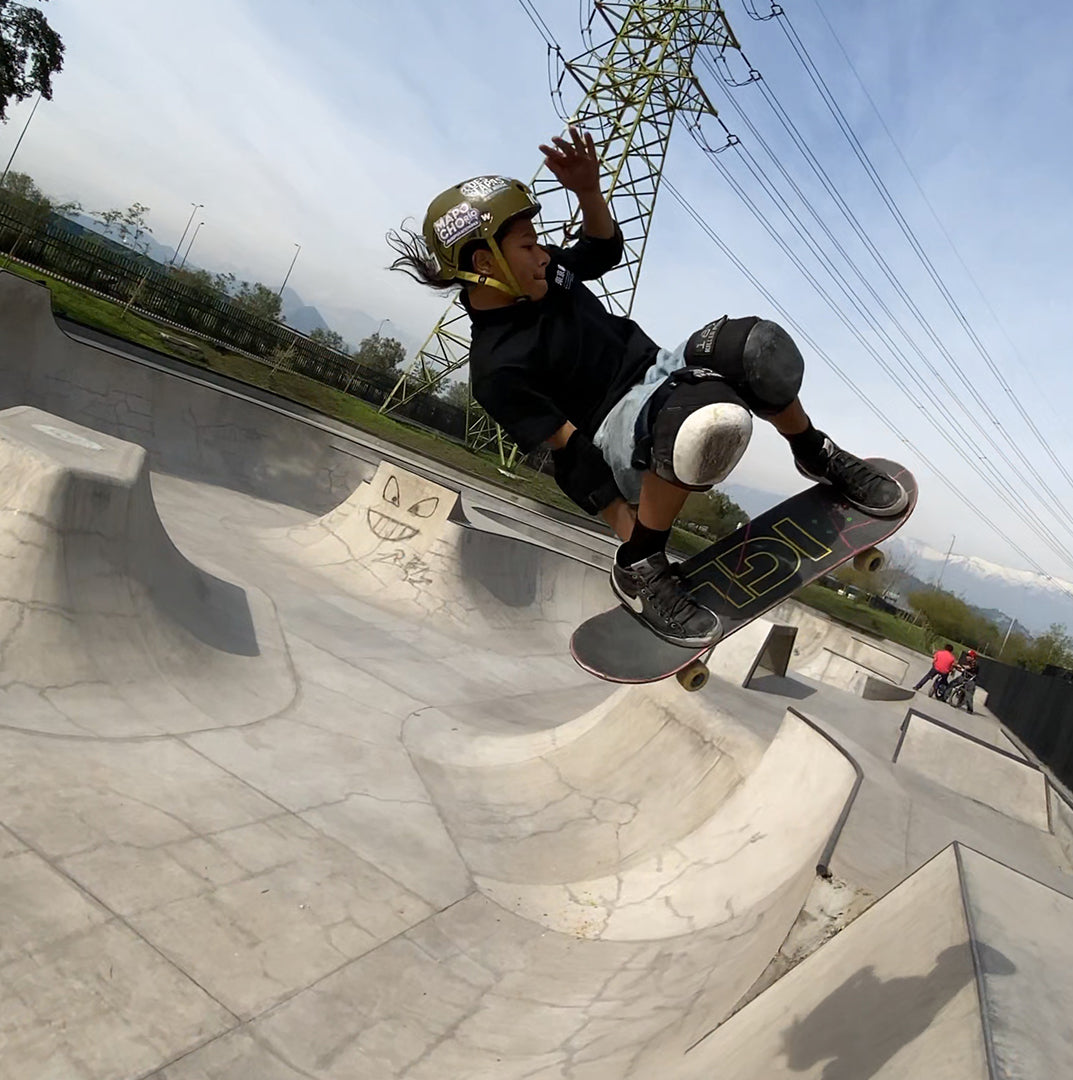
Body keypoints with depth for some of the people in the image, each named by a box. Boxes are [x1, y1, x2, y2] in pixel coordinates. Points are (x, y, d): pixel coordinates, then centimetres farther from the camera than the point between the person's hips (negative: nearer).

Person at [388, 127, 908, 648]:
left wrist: (588, 190, -3)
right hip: (620, 436, -7)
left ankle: (817, 454, 4)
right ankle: (637, 569, -21)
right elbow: (569, 452, -20)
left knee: (751, 348, -24)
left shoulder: (547, 271, 2)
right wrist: (632, 537, -20)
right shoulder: (496, 368, -18)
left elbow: (605, 249, 18)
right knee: (709, 419, -41)